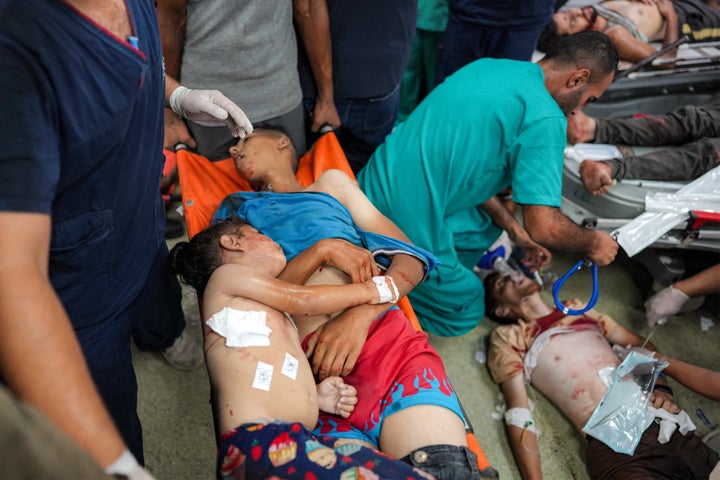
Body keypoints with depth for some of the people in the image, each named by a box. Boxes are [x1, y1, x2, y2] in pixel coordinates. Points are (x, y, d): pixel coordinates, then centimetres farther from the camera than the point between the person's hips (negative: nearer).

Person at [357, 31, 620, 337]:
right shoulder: (545, 119, -16)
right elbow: (543, 227, -21)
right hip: (407, 226, -8)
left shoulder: (486, 66, 11)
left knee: (484, 225, 29)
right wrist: (593, 243, 2)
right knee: (465, 314, 17)